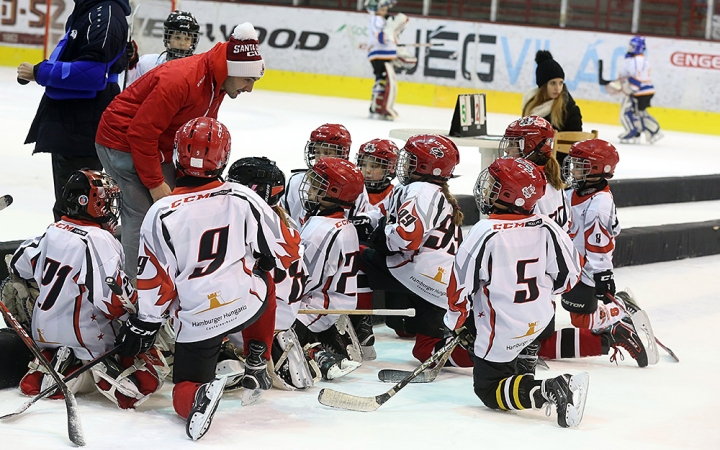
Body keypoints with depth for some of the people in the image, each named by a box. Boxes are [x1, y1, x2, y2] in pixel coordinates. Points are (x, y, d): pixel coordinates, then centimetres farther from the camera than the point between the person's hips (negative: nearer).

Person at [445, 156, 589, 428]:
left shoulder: (485, 232, -22)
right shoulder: (546, 228, -8)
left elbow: (462, 283, -15)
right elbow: (569, 275, 0)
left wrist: (455, 322, 2)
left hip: (502, 332, -7)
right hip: (541, 319, 7)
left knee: (488, 390, 4)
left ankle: (555, 391, -17)